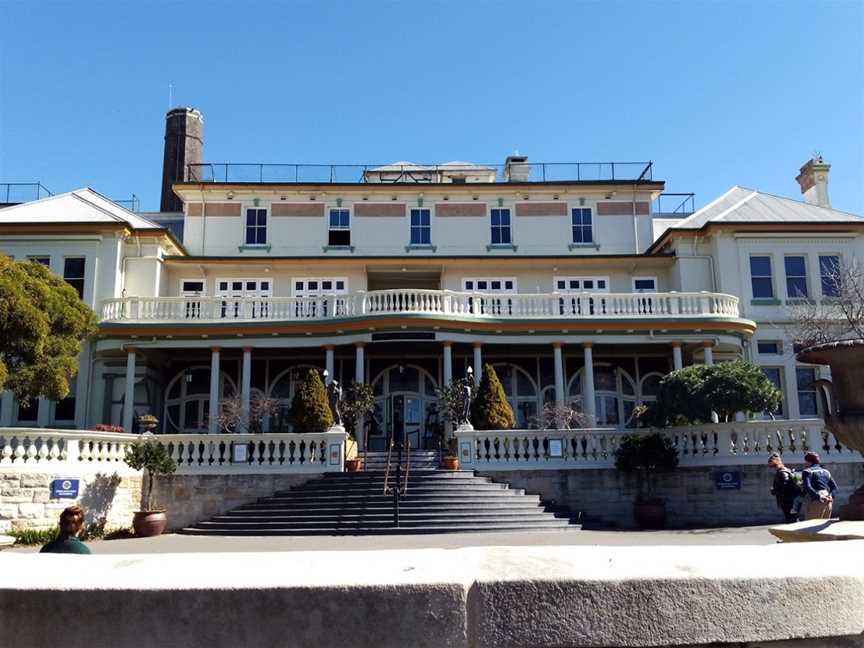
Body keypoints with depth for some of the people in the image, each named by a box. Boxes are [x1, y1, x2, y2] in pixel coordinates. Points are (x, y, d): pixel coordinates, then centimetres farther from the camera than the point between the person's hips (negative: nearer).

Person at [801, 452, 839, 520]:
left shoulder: (807, 471, 0)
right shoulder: (825, 471, 22)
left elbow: (807, 487, -16)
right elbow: (834, 487, 15)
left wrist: (817, 496, -22)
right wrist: (831, 495, 0)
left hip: (815, 501, -7)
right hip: (828, 501, 7)